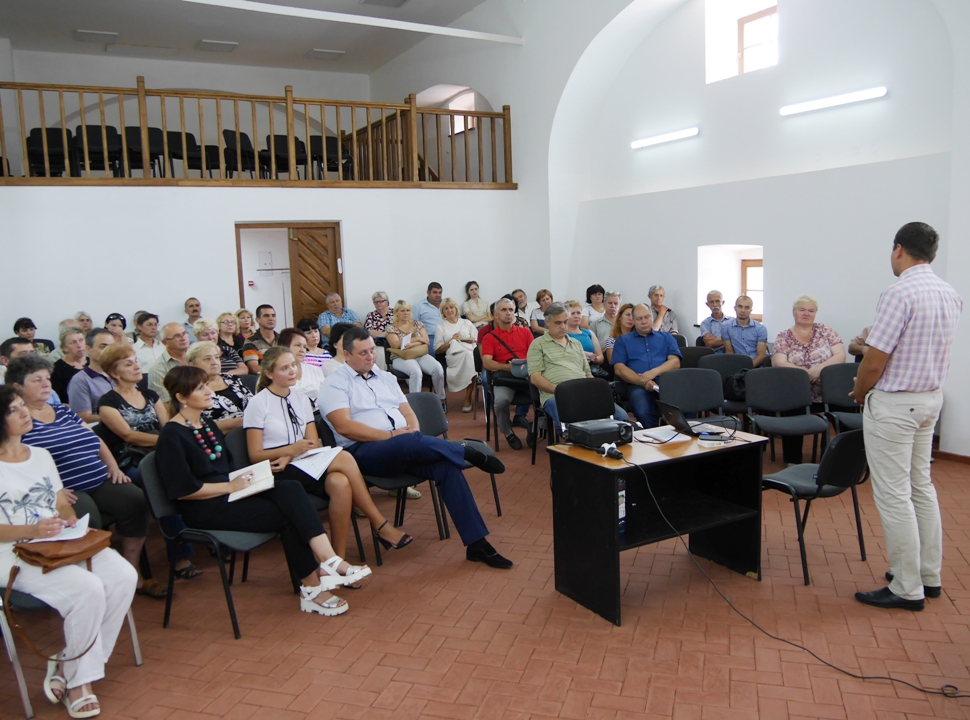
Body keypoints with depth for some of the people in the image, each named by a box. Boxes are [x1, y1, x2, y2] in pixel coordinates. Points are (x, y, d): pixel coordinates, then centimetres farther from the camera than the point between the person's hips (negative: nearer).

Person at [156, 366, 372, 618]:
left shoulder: (207, 425, 16)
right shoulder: (172, 435, -11)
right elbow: (183, 490, -17)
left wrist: (243, 478, 3)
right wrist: (230, 486, -14)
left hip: (227, 493, 8)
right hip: (203, 509, -7)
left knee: (290, 489, -22)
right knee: (287, 515, -22)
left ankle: (327, 559, -32)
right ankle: (312, 587, -15)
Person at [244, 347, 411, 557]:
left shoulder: (301, 400, 15)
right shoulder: (258, 404, -1)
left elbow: (314, 445, 10)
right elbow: (255, 455, -5)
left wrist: (290, 458, -12)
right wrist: (290, 450, -22)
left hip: (303, 466, 5)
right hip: (278, 473, -5)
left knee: (340, 484, -32)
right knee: (343, 458, -28)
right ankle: (380, 525, -20)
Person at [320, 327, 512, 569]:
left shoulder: (386, 377, 23)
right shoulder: (336, 383, 2)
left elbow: (408, 413, 20)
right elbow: (344, 426, -12)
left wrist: (414, 432, -5)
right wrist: (391, 435, -17)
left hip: (406, 446, 6)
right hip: (364, 450, -5)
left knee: (446, 465, -22)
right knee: (410, 443, -38)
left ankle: (476, 543, -20)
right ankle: (468, 452, -15)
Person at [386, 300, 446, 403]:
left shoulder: (418, 324, 16)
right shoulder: (391, 328, 6)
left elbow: (426, 341, 4)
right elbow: (396, 344, -10)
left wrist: (412, 344, -16)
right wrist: (417, 339, -7)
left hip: (421, 355, 4)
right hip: (401, 358, -3)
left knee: (438, 368, -26)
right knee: (416, 371, -37)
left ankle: (441, 399, -14)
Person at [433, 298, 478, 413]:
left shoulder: (467, 323, 26)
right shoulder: (440, 327, 20)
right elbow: (437, 350, 12)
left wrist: (471, 340, 1)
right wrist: (451, 341, 1)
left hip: (471, 352, 2)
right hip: (454, 355, -2)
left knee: (470, 356, -38)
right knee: (468, 355, -39)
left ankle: (468, 398, -29)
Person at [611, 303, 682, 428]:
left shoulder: (666, 337, 24)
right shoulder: (623, 340, 20)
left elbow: (675, 362, 9)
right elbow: (619, 369, 5)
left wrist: (654, 372, -12)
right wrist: (642, 381, -13)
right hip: (637, 385, -1)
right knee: (643, 412, -37)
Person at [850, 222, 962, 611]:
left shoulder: (899, 293, -20)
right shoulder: (951, 295, 7)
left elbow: (875, 360, -20)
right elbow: (924, 348, 14)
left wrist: (859, 393, -3)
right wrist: (875, 336, 13)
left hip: (894, 403, -9)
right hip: (931, 397, 9)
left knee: (893, 494, -1)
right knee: (921, 485, 19)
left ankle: (907, 588, 7)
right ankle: (929, 574, 29)